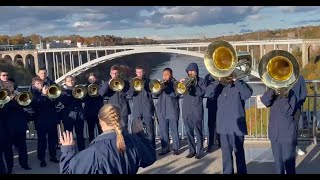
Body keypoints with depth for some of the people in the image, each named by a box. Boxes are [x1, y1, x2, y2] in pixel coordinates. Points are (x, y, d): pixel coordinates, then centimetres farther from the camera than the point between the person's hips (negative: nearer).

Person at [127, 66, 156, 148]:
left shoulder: (148, 81, 9)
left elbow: (152, 92, -4)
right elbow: (129, 96, 3)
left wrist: (143, 85, -12)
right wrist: (134, 87, -10)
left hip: (147, 110, -2)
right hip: (136, 111, 2)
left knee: (150, 131, -4)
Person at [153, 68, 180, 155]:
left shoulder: (175, 83, 1)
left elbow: (175, 94, -14)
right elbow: (155, 94, 5)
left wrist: (166, 86, -18)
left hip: (172, 111, -4)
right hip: (162, 111, 4)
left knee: (174, 130, -1)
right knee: (163, 131, 6)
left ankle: (176, 148, 7)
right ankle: (165, 148, 15)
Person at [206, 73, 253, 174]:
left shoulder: (239, 85, 0)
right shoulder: (219, 86, 9)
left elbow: (248, 94, -19)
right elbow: (209, 93, -7)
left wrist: (235, 80, -17)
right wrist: (218, 80, -14)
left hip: (237, 125, -3)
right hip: (223, 126, 4)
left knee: (239, 152, 2)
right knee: (226, 152, 12)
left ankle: (242, 172, 13)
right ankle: (227, 171, 23)